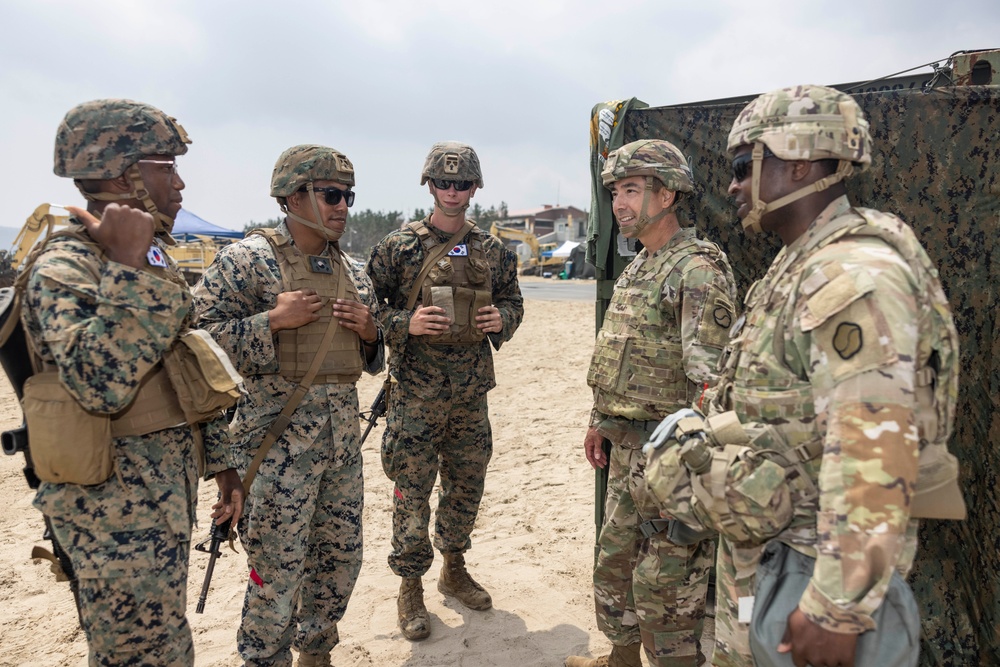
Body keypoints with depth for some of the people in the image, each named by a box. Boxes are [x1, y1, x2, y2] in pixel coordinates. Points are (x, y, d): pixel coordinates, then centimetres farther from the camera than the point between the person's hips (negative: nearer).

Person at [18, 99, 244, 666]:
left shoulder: (154, 258, 10)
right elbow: (100, 383, -33)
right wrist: (129, 267, -29)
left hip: (168, 493, 8)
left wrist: (221, 460, 14)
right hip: (118, 509, -8)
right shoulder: (64, 265, -17)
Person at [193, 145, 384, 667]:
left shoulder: (351, 270, 12)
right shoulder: (246, 259, -7)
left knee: (341, 556, 16)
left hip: (343, 431, 7)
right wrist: (274, 320, -20)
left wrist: (369, 332, -2)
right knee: (279, 569, 3)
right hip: (277, 433, -6)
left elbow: (372, 359, 20)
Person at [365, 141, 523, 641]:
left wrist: (502, 319, -5)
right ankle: (410, 588, 20)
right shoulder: (399, 247, -3)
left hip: (471, 393, 4)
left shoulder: (492, 251, 8)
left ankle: (454, 570, 36)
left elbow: (512, 301, 17)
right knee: (412, 493, 2)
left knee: (466, 487, 15)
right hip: (416, 394, -4)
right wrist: (406, 323, -19)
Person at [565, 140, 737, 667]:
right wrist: (600, 421, 22)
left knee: (664, 584, 2)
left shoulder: (698, 269, -17)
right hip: (627, 447, 10)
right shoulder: (636, 268, 13)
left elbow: (711, 377, -23)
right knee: (614, 559, 22)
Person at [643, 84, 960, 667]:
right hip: (757, 542, 9)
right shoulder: (797, 266, 10)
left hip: (805, 558, -9)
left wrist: (841, 610, -26)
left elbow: (875, 455, -28)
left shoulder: (856, 275, -22)